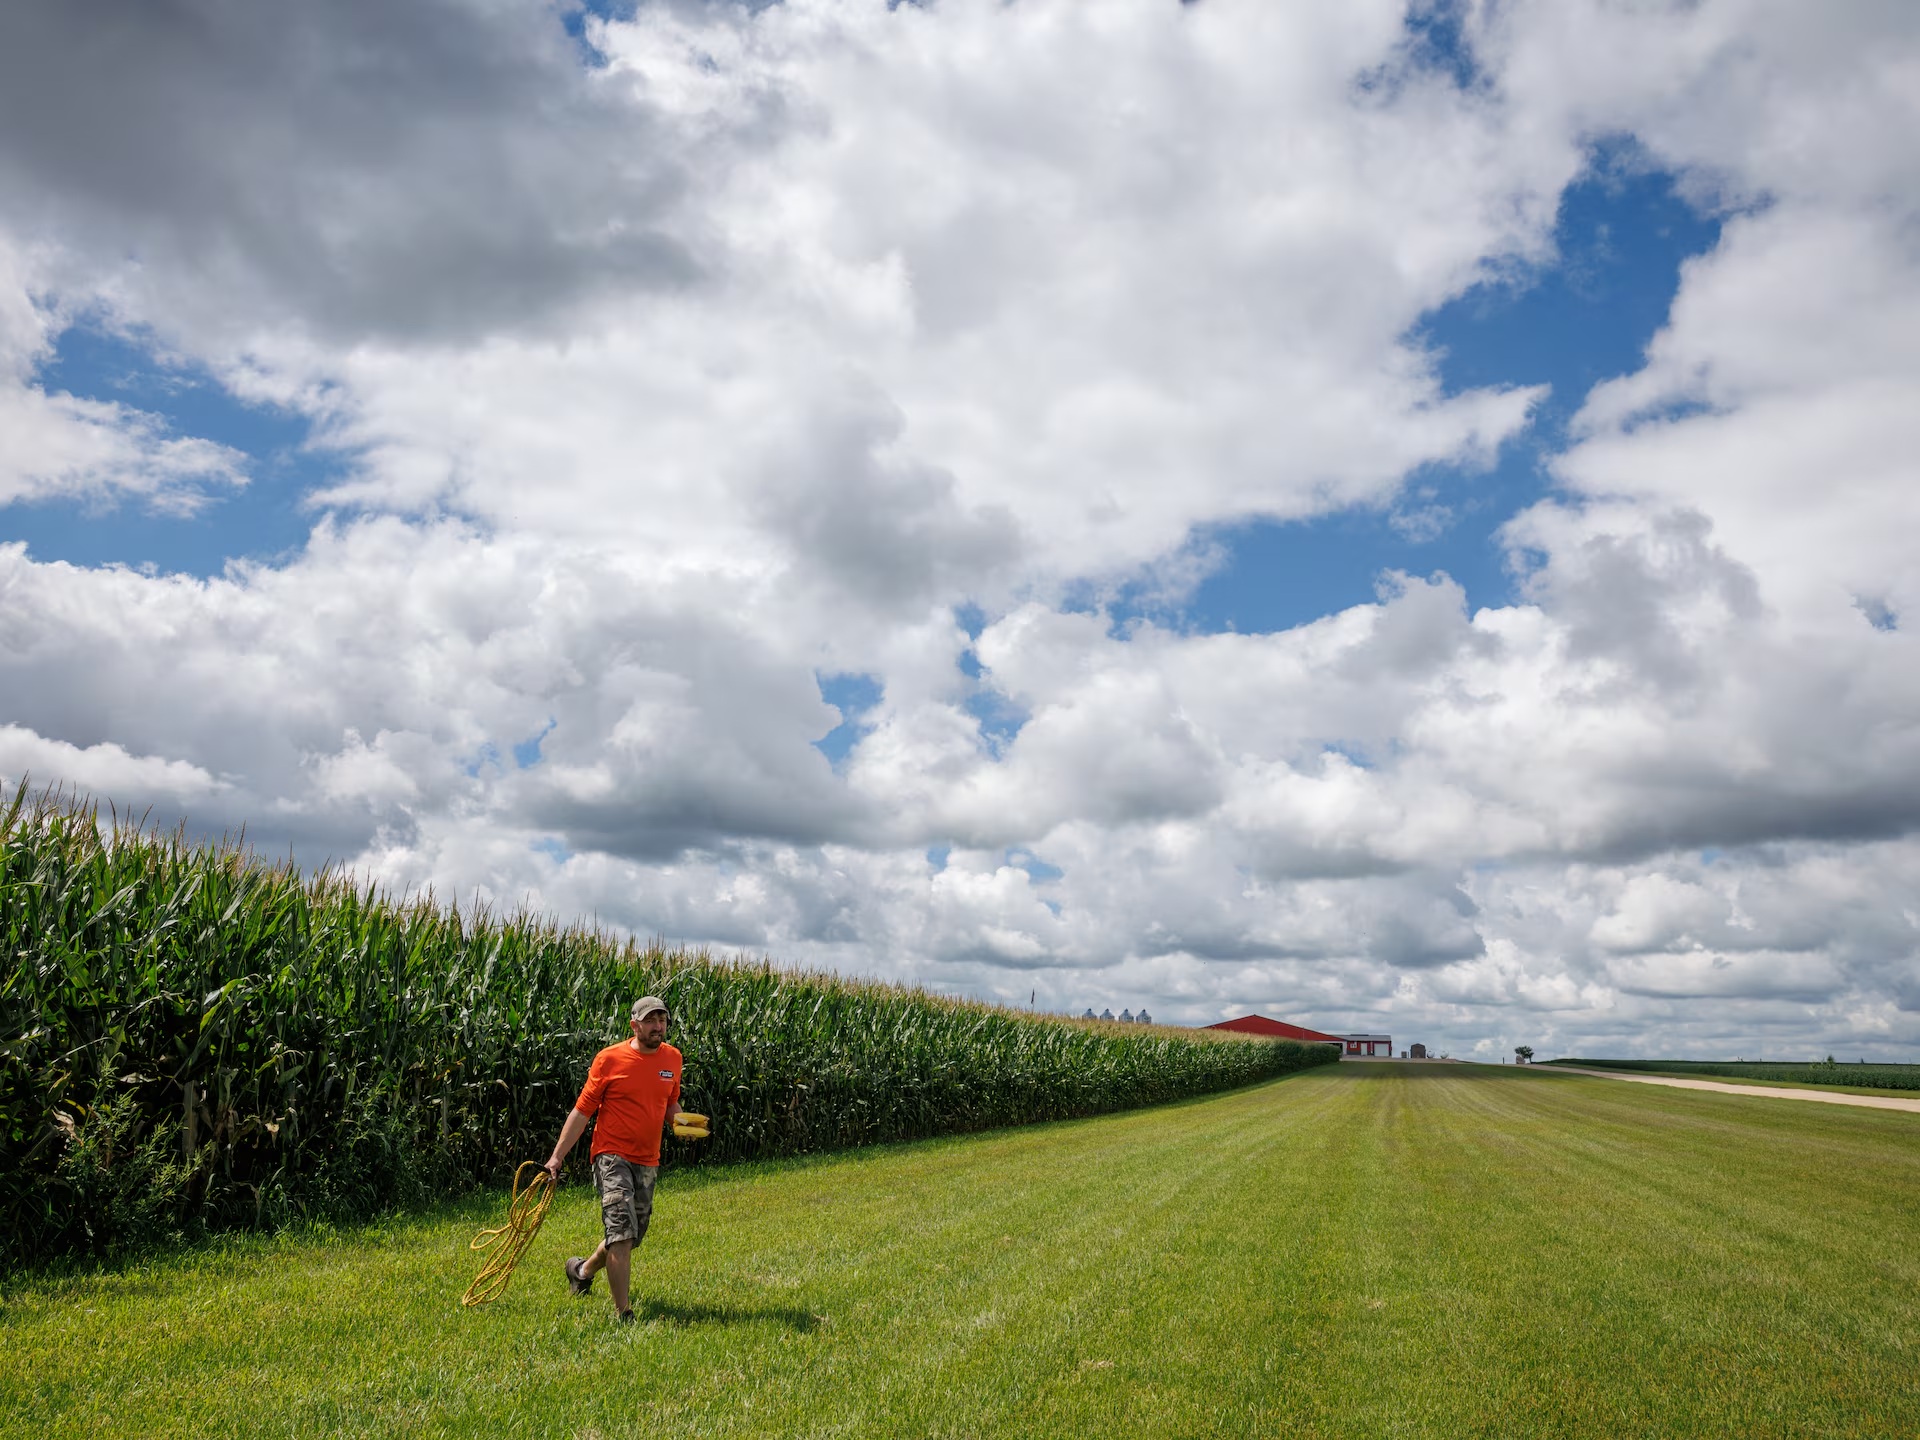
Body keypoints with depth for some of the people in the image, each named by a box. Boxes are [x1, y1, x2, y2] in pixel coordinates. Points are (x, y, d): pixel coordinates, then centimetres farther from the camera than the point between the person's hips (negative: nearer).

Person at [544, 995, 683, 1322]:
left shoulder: (672, 1058, 5)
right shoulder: (609, 1059, -9)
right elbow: (582, 1111, -5)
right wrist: (557, 1156, -10)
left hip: (648, 1162, 6)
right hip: (612, 1156, -5)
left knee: (632, 1236, 15)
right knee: (621, 1230, -18)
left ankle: (583, 1270, 43)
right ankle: (624, 1313, -10)